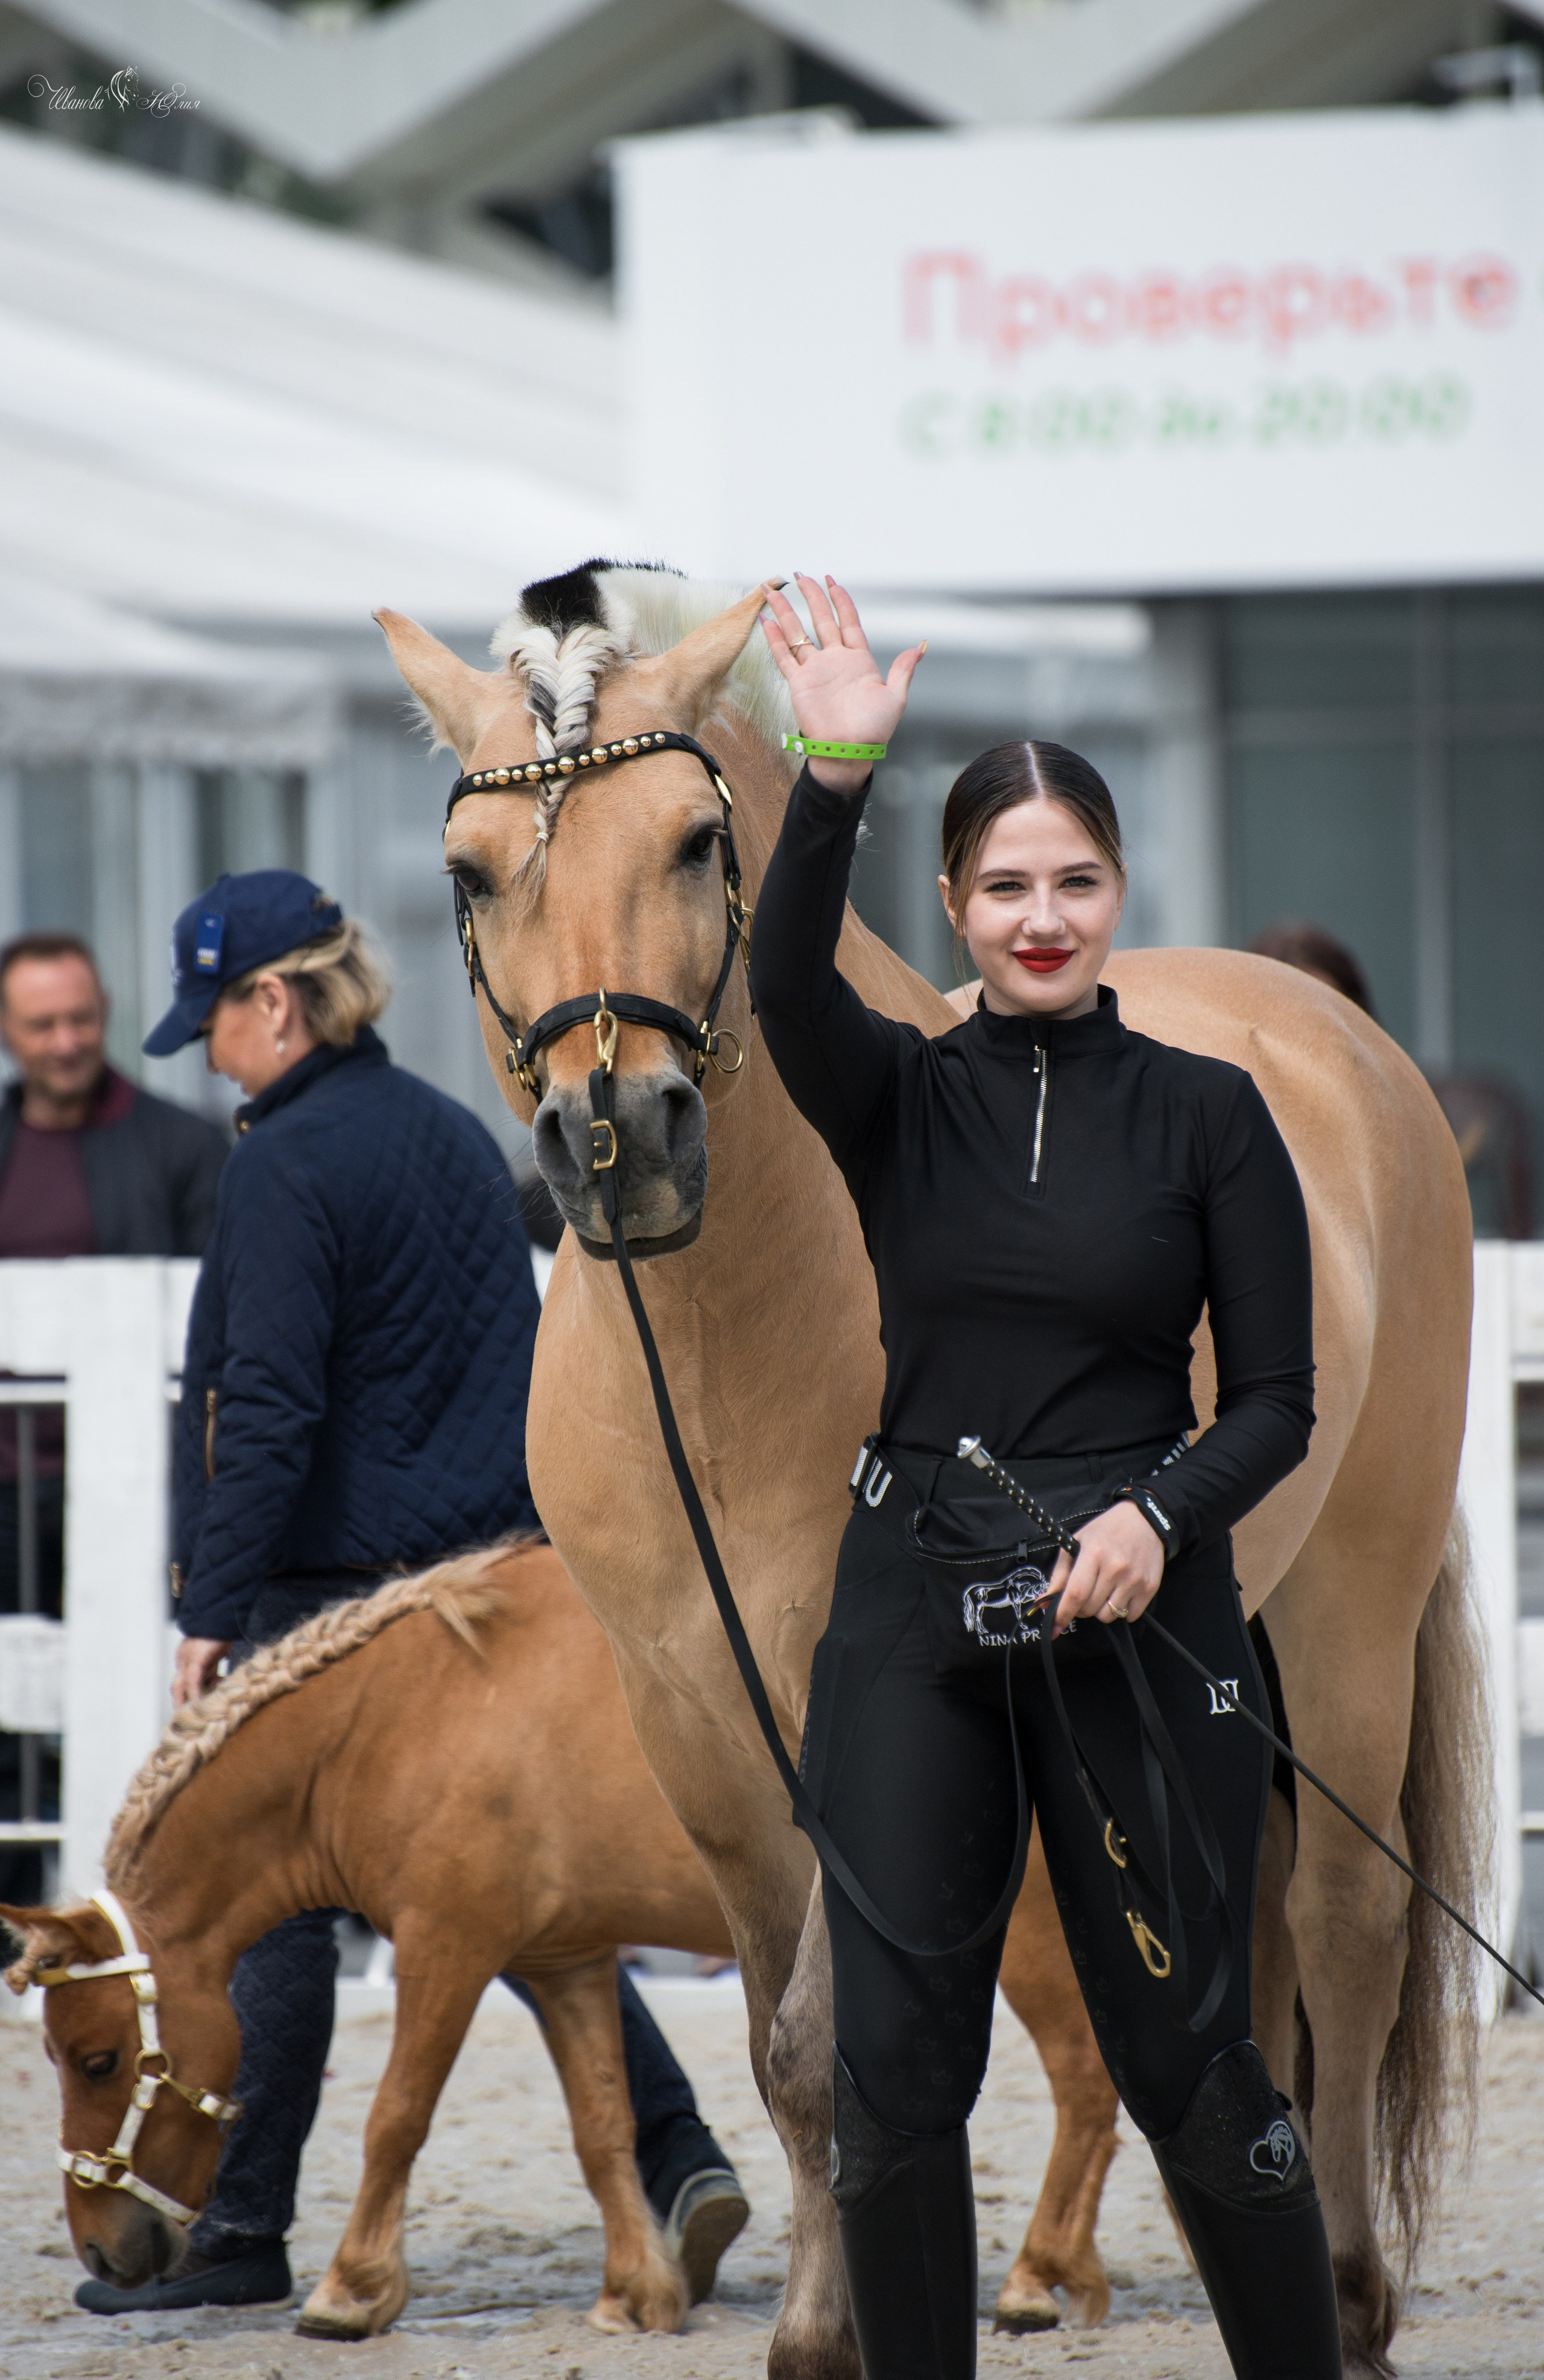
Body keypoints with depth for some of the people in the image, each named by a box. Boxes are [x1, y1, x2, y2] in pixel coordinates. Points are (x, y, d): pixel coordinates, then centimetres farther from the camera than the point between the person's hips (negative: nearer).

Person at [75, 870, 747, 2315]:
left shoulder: (287, 1164, -13)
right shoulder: (456, 1138, 12)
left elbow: (268, 1410, -18)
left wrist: (213, 1609, -17)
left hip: (333, 1594, -8)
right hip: (496, 1576, 8)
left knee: (267, 1908, 2)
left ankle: (240, 2231, 7)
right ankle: (677, 2158, -4)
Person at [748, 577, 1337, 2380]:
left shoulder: (1207, 1113, 2)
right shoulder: (902, 1099, 5)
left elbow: (1278, 1400, 1)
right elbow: (785, 985, -17)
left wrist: (1160, 1515, -19)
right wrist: (834, 784, -34)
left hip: (1136, 1617, -2)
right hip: (912, 1608, 2)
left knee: (1184, 2059, -1)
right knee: (892, 2067, 1)